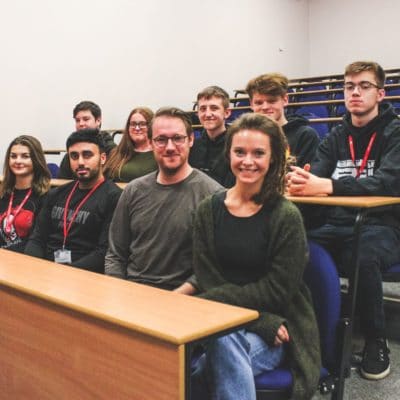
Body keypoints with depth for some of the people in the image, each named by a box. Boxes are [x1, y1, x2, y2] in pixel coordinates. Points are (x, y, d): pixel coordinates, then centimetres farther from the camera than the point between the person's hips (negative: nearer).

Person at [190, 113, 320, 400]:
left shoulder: (286, 216, -7)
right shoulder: (209, 210, 2)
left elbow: (275, 291, -9)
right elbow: (208, 282, -4)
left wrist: (211, 301, -15)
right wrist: (265, 322, -16)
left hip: (278, 334, -2)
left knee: (226, 342, -34)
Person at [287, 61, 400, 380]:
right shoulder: (337, 136, 15)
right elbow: (316, 174, 1)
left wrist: (326, 186, -33)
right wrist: (300, 180, -26)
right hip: (337, 225, 4)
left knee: (363, 258, -36)